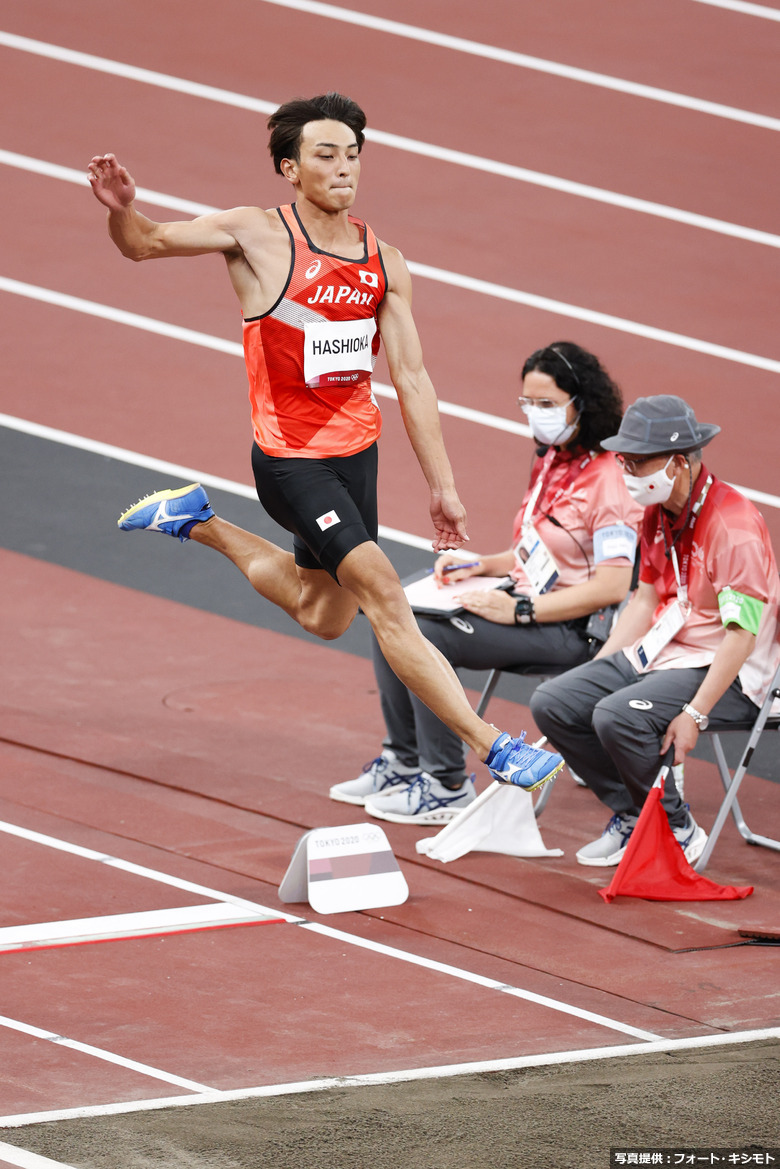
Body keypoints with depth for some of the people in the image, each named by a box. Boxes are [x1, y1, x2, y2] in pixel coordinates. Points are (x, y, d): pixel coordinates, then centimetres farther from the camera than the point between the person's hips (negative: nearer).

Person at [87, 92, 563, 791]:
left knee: (324, 617, 22)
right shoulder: (259, 236, -12)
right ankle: (493, 748, -17)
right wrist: (122, 209, -32)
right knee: (385, 596, -15)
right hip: (292, 461, -7)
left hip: (357, 452, 7)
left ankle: (197, 524, 40)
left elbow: (411, 378, 4)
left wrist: (442, 487, 3)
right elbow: (143, 244, -7)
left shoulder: (384, 263, 2)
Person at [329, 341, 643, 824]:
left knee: (424, 638, -24)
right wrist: (480, 566, 5)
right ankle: (403, 762, 13)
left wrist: (519, 611, -22)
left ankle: (447, 786, -15)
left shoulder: (608, 480, -17)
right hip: (525, 607, 9)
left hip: (567, 631, -9)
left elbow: (612, 585, -23)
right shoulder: (551, 463, 12)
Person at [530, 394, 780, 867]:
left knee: (618, 717, -31)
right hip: (658, 652, 9)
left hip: (723, 673, -9)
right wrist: (593, 674, 11)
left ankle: (678, 831, -10)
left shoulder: (734, 525, -21)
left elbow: (742, 633, -23)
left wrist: (694, 713, -27)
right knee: (552, 702, -4)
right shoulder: (658, 512, 8)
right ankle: (632, 817, 7)